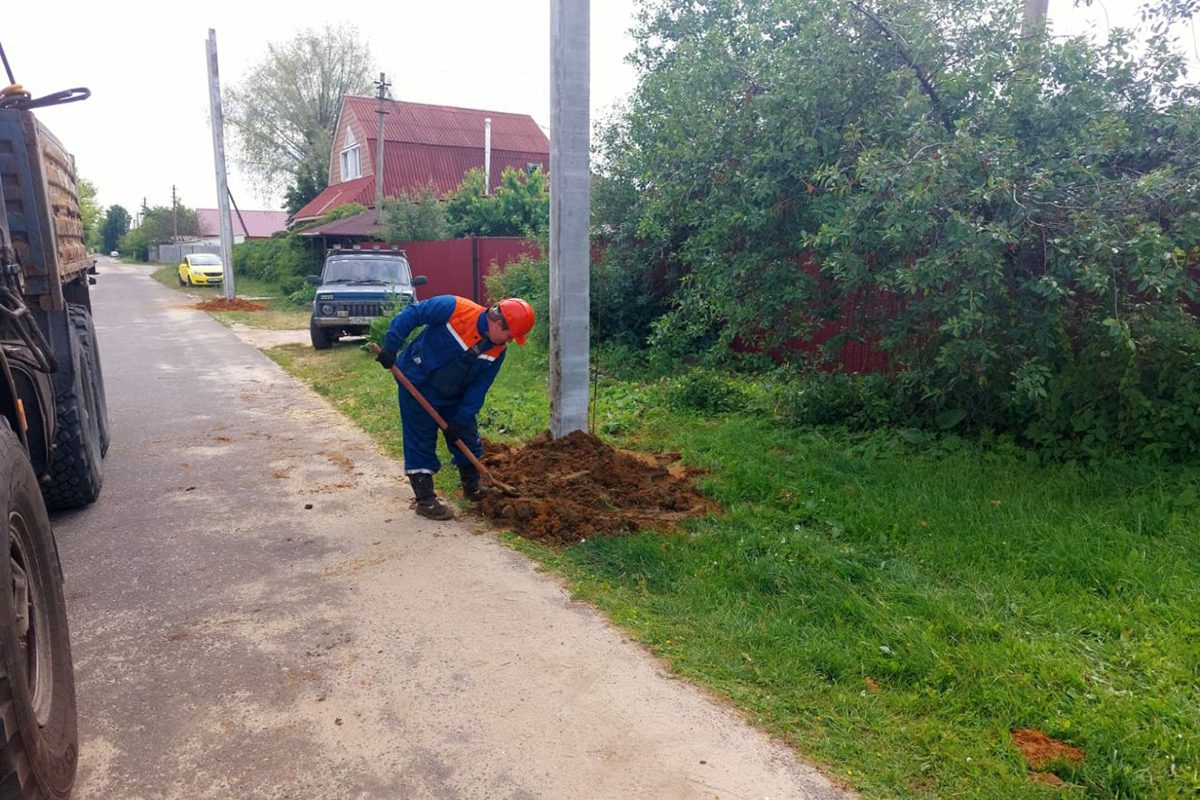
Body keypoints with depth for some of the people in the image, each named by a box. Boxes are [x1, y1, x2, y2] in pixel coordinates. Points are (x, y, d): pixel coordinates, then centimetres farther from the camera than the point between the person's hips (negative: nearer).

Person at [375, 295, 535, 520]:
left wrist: (460, 419, -12)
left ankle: (473, 488, 32)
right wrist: (390, 347, -27)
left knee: (468, 439, 12)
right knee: (420, 443, -1)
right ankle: (425, 500, 9)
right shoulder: (454, 308, -27)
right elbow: (411, 314, -22)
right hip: (417, 386, -6)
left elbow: (479, 388, -7)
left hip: (453, 397, 6)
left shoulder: (497, 351, -11)